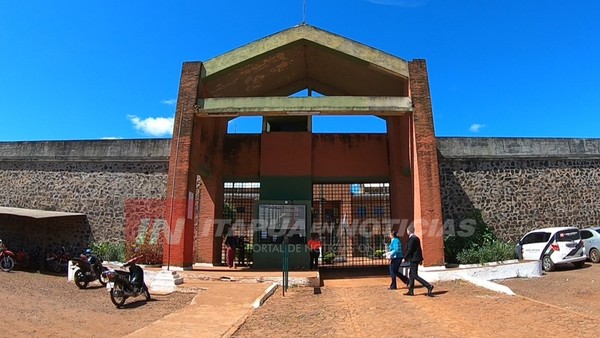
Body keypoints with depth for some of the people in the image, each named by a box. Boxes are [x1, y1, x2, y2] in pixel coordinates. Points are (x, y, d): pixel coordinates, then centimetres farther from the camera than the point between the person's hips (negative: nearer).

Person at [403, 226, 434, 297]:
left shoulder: (411, 239, -17)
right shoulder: (416, 238, 12)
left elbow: (409, 250, -21)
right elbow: (420, 249, 16)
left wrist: (405, 258, -12)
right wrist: (421, 259, 20)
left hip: (414, 259, -10)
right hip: (417, 258, 10)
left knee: (414, 275, -6)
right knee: (411, 274, 15)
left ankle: (428, 286, -13)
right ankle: (411, 291, 18)